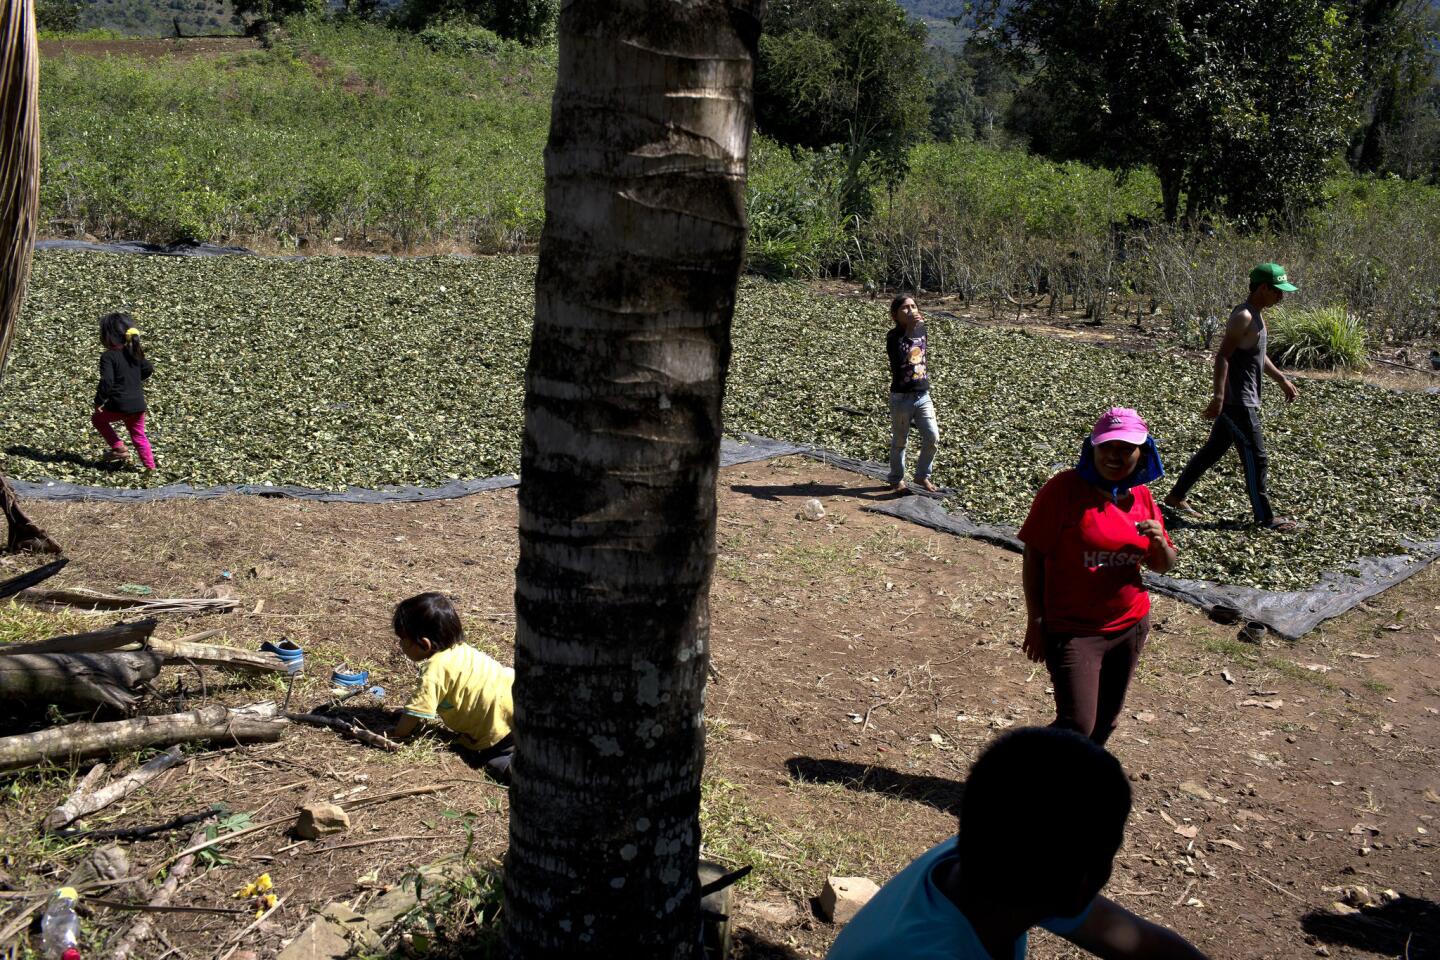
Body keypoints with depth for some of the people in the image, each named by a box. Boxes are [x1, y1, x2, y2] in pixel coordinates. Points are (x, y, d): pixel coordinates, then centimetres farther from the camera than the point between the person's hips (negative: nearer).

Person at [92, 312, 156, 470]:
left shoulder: (108, 356, -12)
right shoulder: (134, 352, 7)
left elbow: (106, 382, -20)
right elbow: (149, 368, 18)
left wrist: (99, 402, -10)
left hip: (119, 405, -6)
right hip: (138, 404, 6)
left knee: (98, 418, 20)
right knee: (138, 435, 17)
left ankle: (119, 449, 11)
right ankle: (151, 466, 13)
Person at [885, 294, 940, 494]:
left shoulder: (922, 330, 5)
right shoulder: (894, 336, -13)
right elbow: (900, 357, -32)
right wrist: (909, 329, -36)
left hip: (923, 395, 5)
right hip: (901, 397, -5)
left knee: (933, 437, -2)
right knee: (899, 442, 8)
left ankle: (922, 476, 18)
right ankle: (897, 479, 25)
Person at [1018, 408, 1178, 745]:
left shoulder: (1141, 497, 3)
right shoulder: (1064, 489, -15)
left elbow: (1163, 565, 13)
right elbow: (1034, 556, -11)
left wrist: (1159, 542, -11)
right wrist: (1035, 622, -11)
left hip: (1131, 626, 6)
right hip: (1073, 631, -6)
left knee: (1105, 721, 18)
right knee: (1077, 726, -10)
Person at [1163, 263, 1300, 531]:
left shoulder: (1256, 315, 15)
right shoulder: (1243, 317, -17)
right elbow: (1222, 357, -25)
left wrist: (1282, 380, 29)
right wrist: (1218, 396, -32)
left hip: (1242, 400, 10)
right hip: (1238, 401, -10)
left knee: (1214, 449, 15)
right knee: (1256, 459, -3)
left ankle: (1176, 496, 23)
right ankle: (1265, 517, 6)